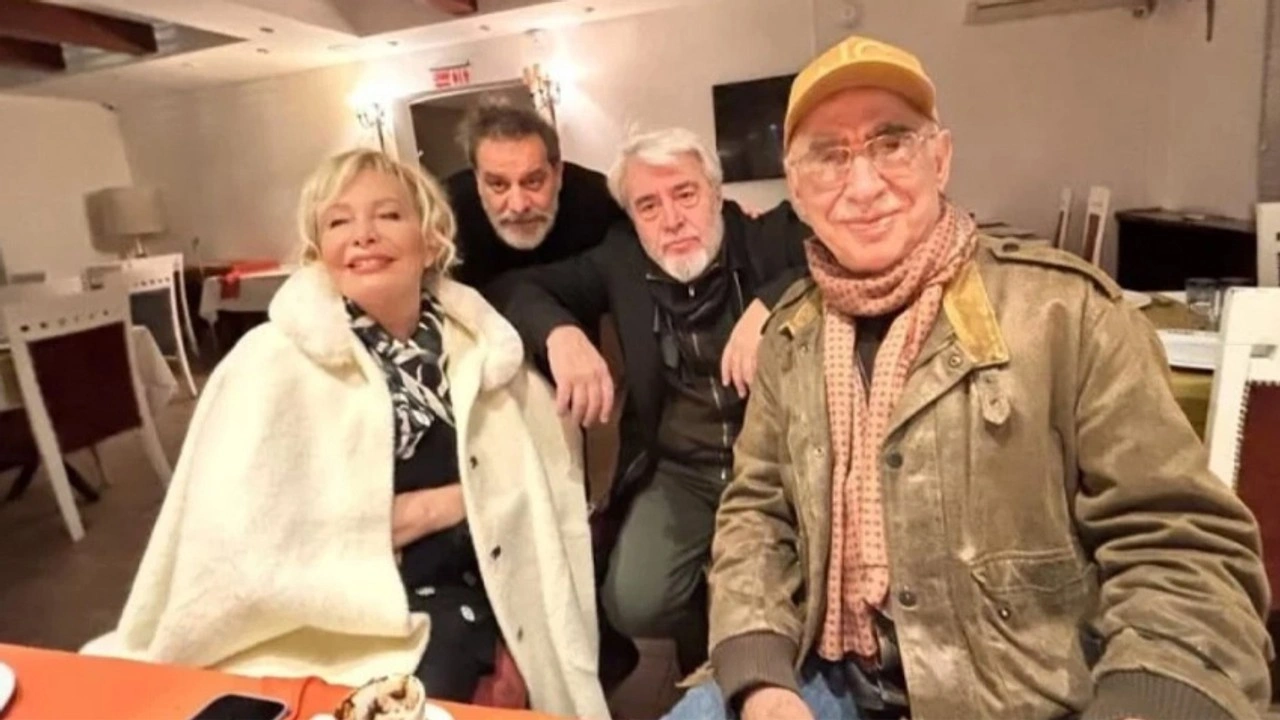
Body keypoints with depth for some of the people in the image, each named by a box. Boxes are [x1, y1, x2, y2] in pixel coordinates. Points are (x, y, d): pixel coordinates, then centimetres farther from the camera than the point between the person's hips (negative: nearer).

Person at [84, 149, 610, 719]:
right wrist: (437, 506, -13)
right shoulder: (274, 362, -11)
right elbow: (245, 550, -19)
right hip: (338, 622, -4)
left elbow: (551, 485, 6)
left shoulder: (480, 342, -1)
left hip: (466, 601, 4)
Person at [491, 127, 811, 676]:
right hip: (676, 471, 2)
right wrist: (561, 332, -21)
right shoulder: (621, 261, 1)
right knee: (635, 604, -18)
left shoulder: (771, 239, -4)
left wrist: (768, 304, -31)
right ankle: (703, 654, 18)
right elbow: (516, 288, 2)